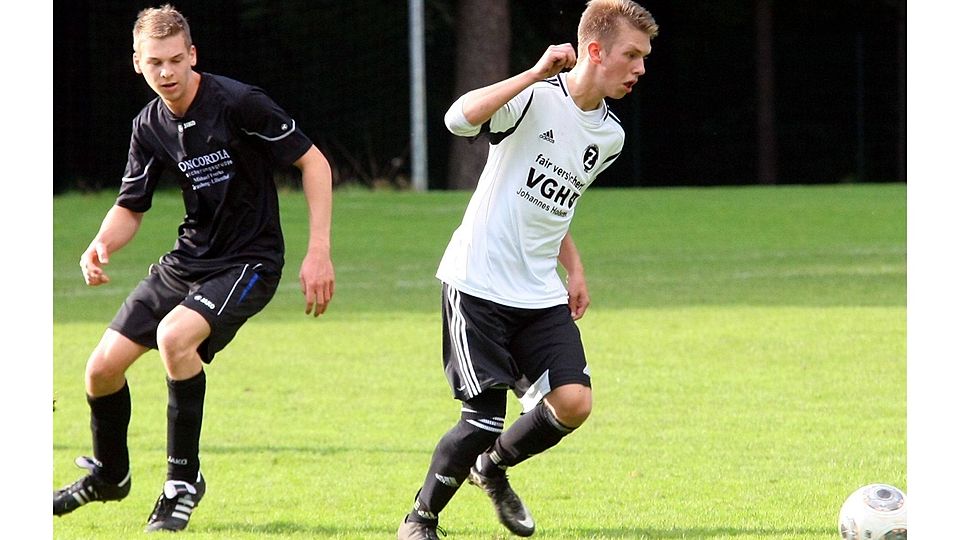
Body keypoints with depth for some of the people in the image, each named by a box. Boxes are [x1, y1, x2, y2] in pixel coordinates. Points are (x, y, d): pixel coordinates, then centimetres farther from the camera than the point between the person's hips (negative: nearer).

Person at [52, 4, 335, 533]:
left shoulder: (237, 103, -19)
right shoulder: (150, 127, 0)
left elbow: (313, 161, -13)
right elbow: (131, 208, 10)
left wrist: (319, 252, -18)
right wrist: (101, 245, -13)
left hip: (248, 261, -7)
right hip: (186, 261, 7)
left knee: (174, 335, -33)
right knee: (102, 368, 2)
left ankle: (183, 479, -15)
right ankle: (108, 476, 32)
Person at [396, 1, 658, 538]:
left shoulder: (610, 136, 10)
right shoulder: (536, 97, -12)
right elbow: (460, 117, -31)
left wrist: (574, 267, 16)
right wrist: (537, 72, -30)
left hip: (540, 293, 7)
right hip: (479, 285, -7)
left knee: (573, 402, -10)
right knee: (485, 417, -9)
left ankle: (493, 466, 20)